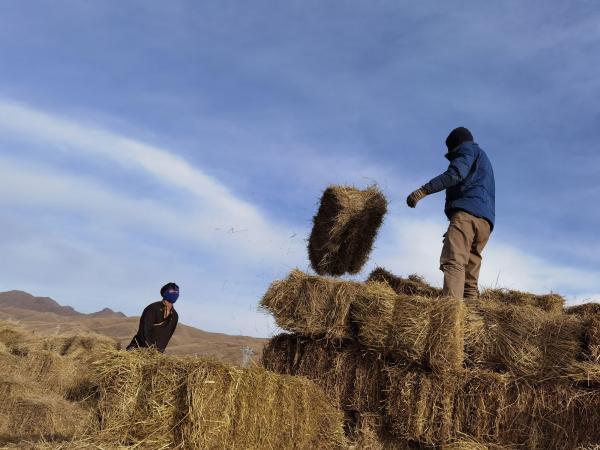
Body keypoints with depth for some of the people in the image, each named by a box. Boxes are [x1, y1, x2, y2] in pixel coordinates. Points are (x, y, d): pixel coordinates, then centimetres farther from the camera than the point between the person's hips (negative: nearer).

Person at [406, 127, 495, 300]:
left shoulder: (467, 149, 13)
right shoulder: (484, 160, 39)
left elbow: (455, 174, -9)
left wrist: (423, 190, -17)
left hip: (467, 211, -9)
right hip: (486, 220, 9)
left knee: (453, 262, -25)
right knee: (470, 277, 2)